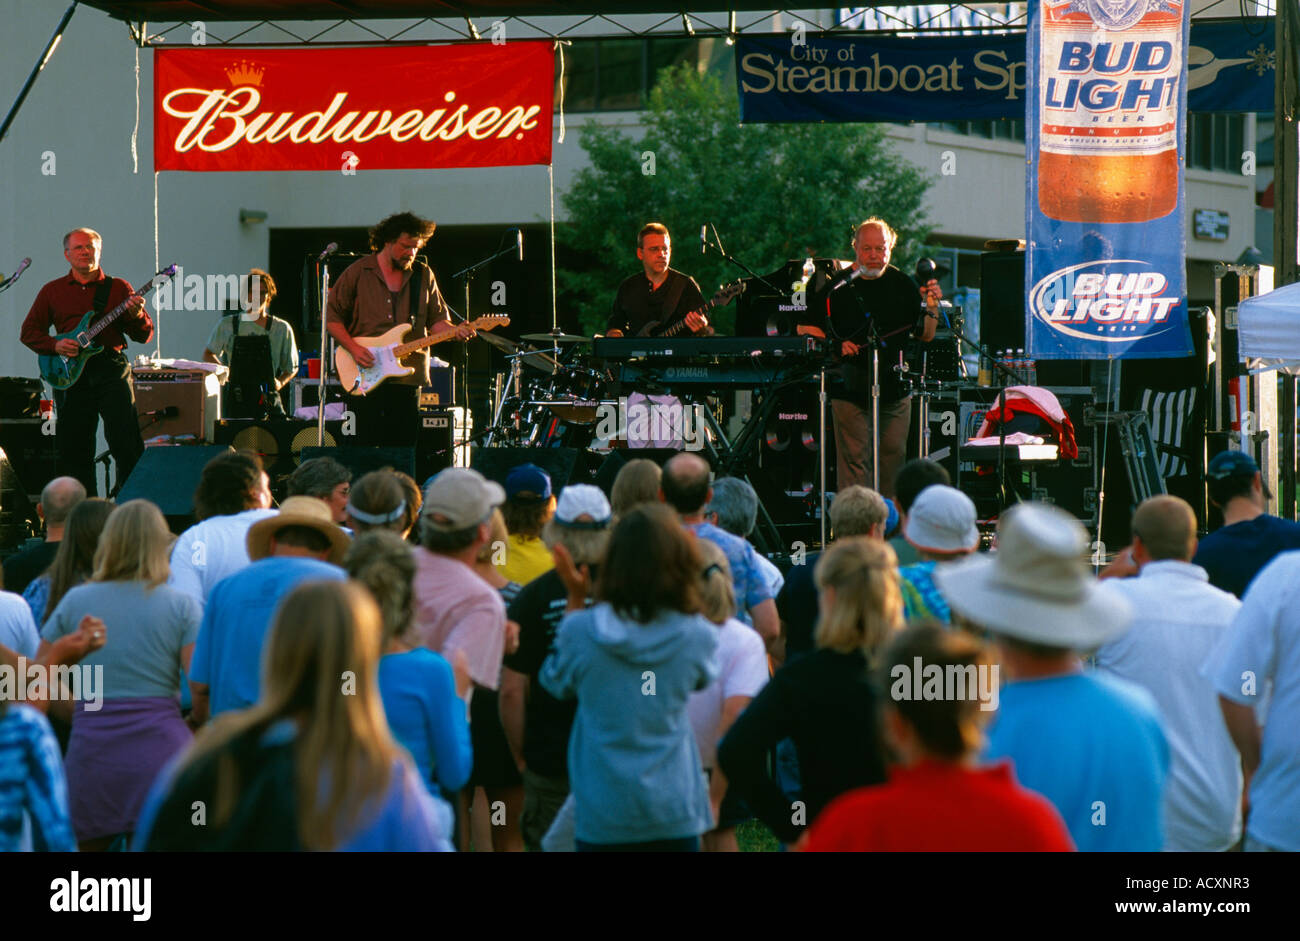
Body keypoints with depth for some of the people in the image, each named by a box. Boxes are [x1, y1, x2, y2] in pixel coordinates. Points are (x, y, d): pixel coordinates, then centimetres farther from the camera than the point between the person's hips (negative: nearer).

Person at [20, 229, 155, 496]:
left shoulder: (119, 288, 11)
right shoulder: (52, 291, 13)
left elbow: (145, 335, 9)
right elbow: (29, 331, 13)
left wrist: (137, 316, -13)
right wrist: (55, 346, -6)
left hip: (111, 370, -2)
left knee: (126, 442, -12)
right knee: (73, 447, 2)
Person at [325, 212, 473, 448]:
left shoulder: (423, 276, 11)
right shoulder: (358, 272, 3)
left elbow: (436, 319, 13)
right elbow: (332, 316, 4)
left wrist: (453, 331, -8)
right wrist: (353, 347, -9)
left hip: (407, 376, 2)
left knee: (404, 446, -1)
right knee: (368, 444, -6)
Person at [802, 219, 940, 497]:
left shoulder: (903, 286, 7)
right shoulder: (838, 286, -1)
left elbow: (926, 336, 8)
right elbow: (806, 328, 3)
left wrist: (931, 306, -9)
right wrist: (835, 346, -13)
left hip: (895, 389, 3)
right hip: (851, 390, -3)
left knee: (893, 457, 8)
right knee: (854, 460, -6)